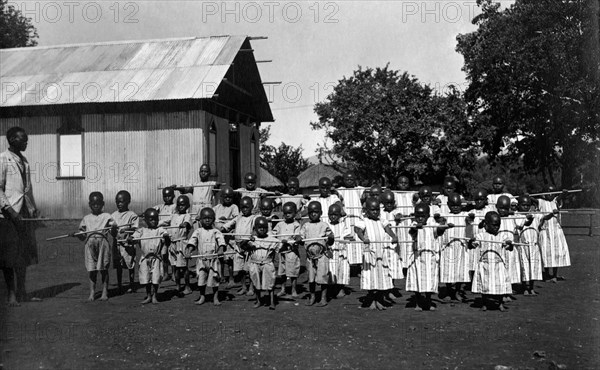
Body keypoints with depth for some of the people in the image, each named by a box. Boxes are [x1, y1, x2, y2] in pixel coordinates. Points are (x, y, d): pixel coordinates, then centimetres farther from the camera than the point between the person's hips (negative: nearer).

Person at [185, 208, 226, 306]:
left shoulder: (216, 232, 1)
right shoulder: (198, 231, 6)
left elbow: (221, 241, -11)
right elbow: (192, 241, -3)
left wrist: (221, 249, -30)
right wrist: (188, 251, -18)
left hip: (213, 260, -1)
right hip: (201, 260, 2)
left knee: (214, 278, 0)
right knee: (201, 278, 4)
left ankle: (215, 297, 14)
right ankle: (202, 296, 22)